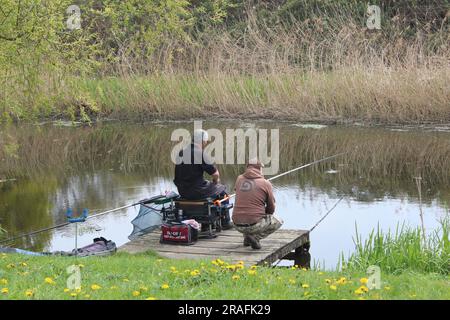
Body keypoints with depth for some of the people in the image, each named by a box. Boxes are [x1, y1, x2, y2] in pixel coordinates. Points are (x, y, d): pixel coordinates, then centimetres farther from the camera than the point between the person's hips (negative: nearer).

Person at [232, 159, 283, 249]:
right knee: (278, 221, 20)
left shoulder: (239, 179, 8)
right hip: (254, 224, -5)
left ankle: (246, 237, 17)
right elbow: (271, 209, 5)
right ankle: (255, 237, -1)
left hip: (237, 225, 5)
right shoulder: (266, 183, -2)